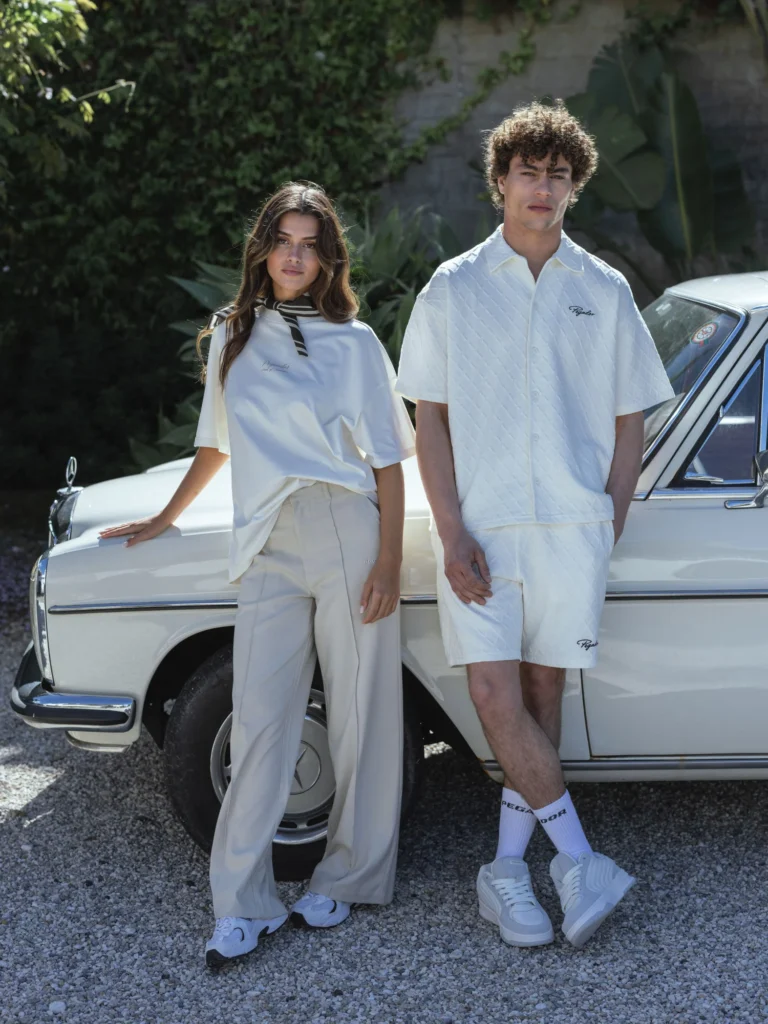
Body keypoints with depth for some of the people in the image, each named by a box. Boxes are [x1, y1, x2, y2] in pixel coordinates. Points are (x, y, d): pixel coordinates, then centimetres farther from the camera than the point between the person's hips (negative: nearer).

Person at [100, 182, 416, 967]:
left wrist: (389, 560, -6)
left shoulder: (352, 342, 5)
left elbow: (387, 460, 2)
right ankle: (242, 906, 3)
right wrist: (163, 520, 32)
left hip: (346, 531, -2)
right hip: (267, 548, 3)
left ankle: (349, 878, 17)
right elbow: (217, 442, 26)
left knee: (361, 712, 3)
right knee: (260, 719, -2)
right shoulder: (232, 337, 15)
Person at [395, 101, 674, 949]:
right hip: (479, 528, -1)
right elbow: (429, 418, 1)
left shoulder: (604, 292, 7)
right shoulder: (453, 290, 3)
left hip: (572, 527, 1)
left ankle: (507, 870, 16)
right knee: (495, 697, -8)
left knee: (541, 697, 5)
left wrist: (608, 528, 2)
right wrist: (452, 534, -8)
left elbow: (628, 423, 10)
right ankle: (577, 860, 7)